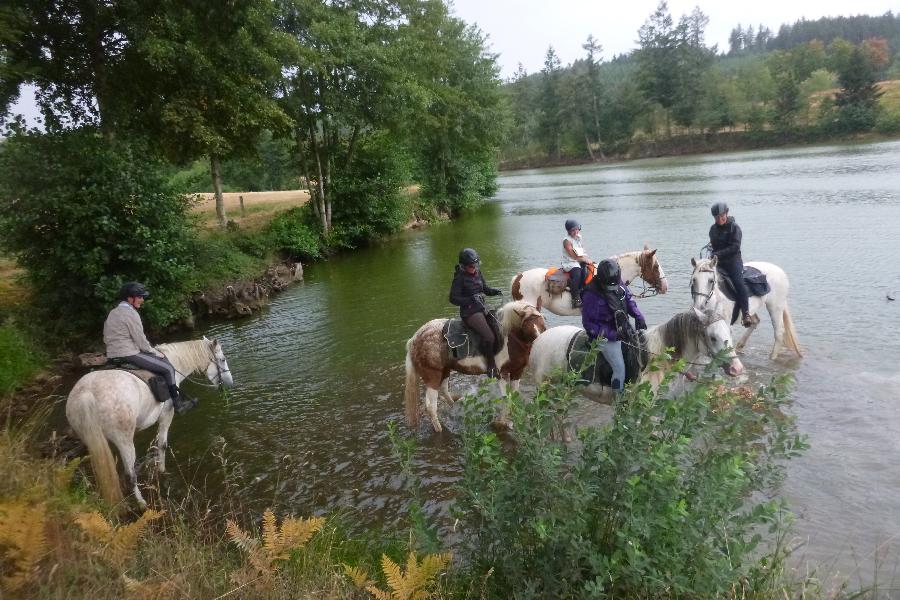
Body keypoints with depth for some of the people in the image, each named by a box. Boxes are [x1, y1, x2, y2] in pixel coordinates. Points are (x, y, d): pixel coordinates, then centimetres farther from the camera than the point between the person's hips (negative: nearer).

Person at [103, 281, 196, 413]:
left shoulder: (112, 313, 14)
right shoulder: (131, 313, -14)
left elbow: (106, 339, 16)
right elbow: (141, 341, -14)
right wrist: (155, 352, 2)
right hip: (129, 354, -10)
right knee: (168, 368, 0)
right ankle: (177, 403, 5)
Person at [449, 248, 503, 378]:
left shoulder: (478, 273, 9)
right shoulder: (459, 278, -11)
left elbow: (485, 288, 21)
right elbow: (453, 298, -12)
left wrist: (495, 291, -1)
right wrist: (470, 300, -24)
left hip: (483, 308, 8)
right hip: (470, 312, -8)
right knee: (489, 337, -21)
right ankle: (491, 366, -4)